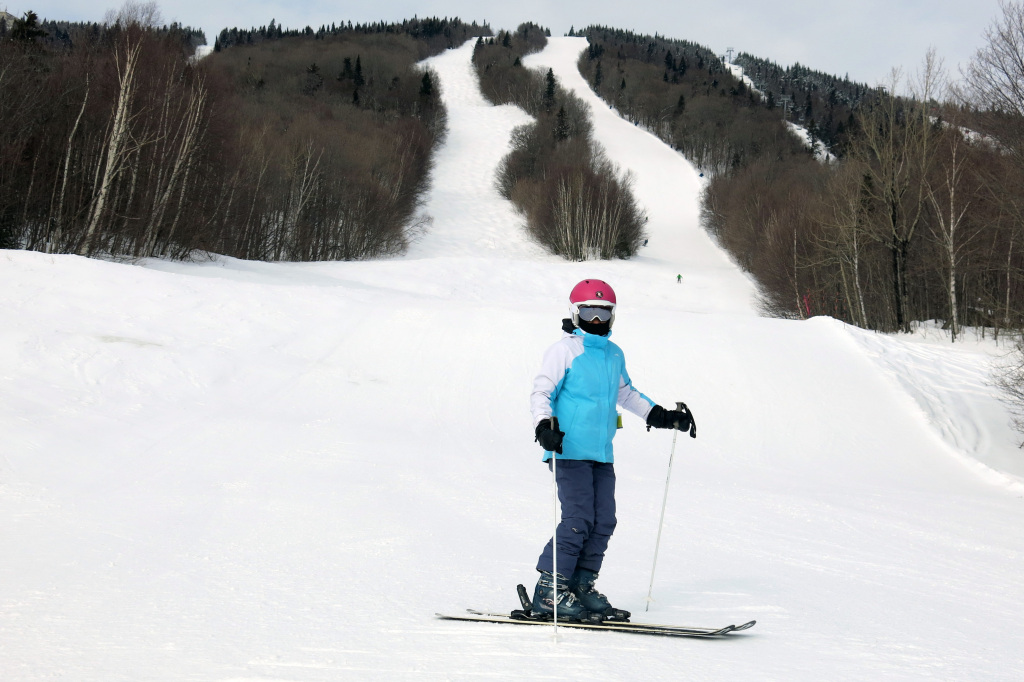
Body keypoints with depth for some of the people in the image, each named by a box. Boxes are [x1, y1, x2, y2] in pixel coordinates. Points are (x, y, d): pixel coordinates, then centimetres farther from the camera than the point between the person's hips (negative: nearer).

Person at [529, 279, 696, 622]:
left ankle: (582, 588, 11)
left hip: (601, 453, 7)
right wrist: (544, 425, -26)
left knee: (603, 521, 3)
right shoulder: (565, 349, -3)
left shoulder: (614, 355, 18)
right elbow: (541, 392, -8)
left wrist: (662, 416, 28)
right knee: (578, 519, -14)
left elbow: (626, 394, 33)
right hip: (570, 450, -7)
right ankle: (549, 592, -10)